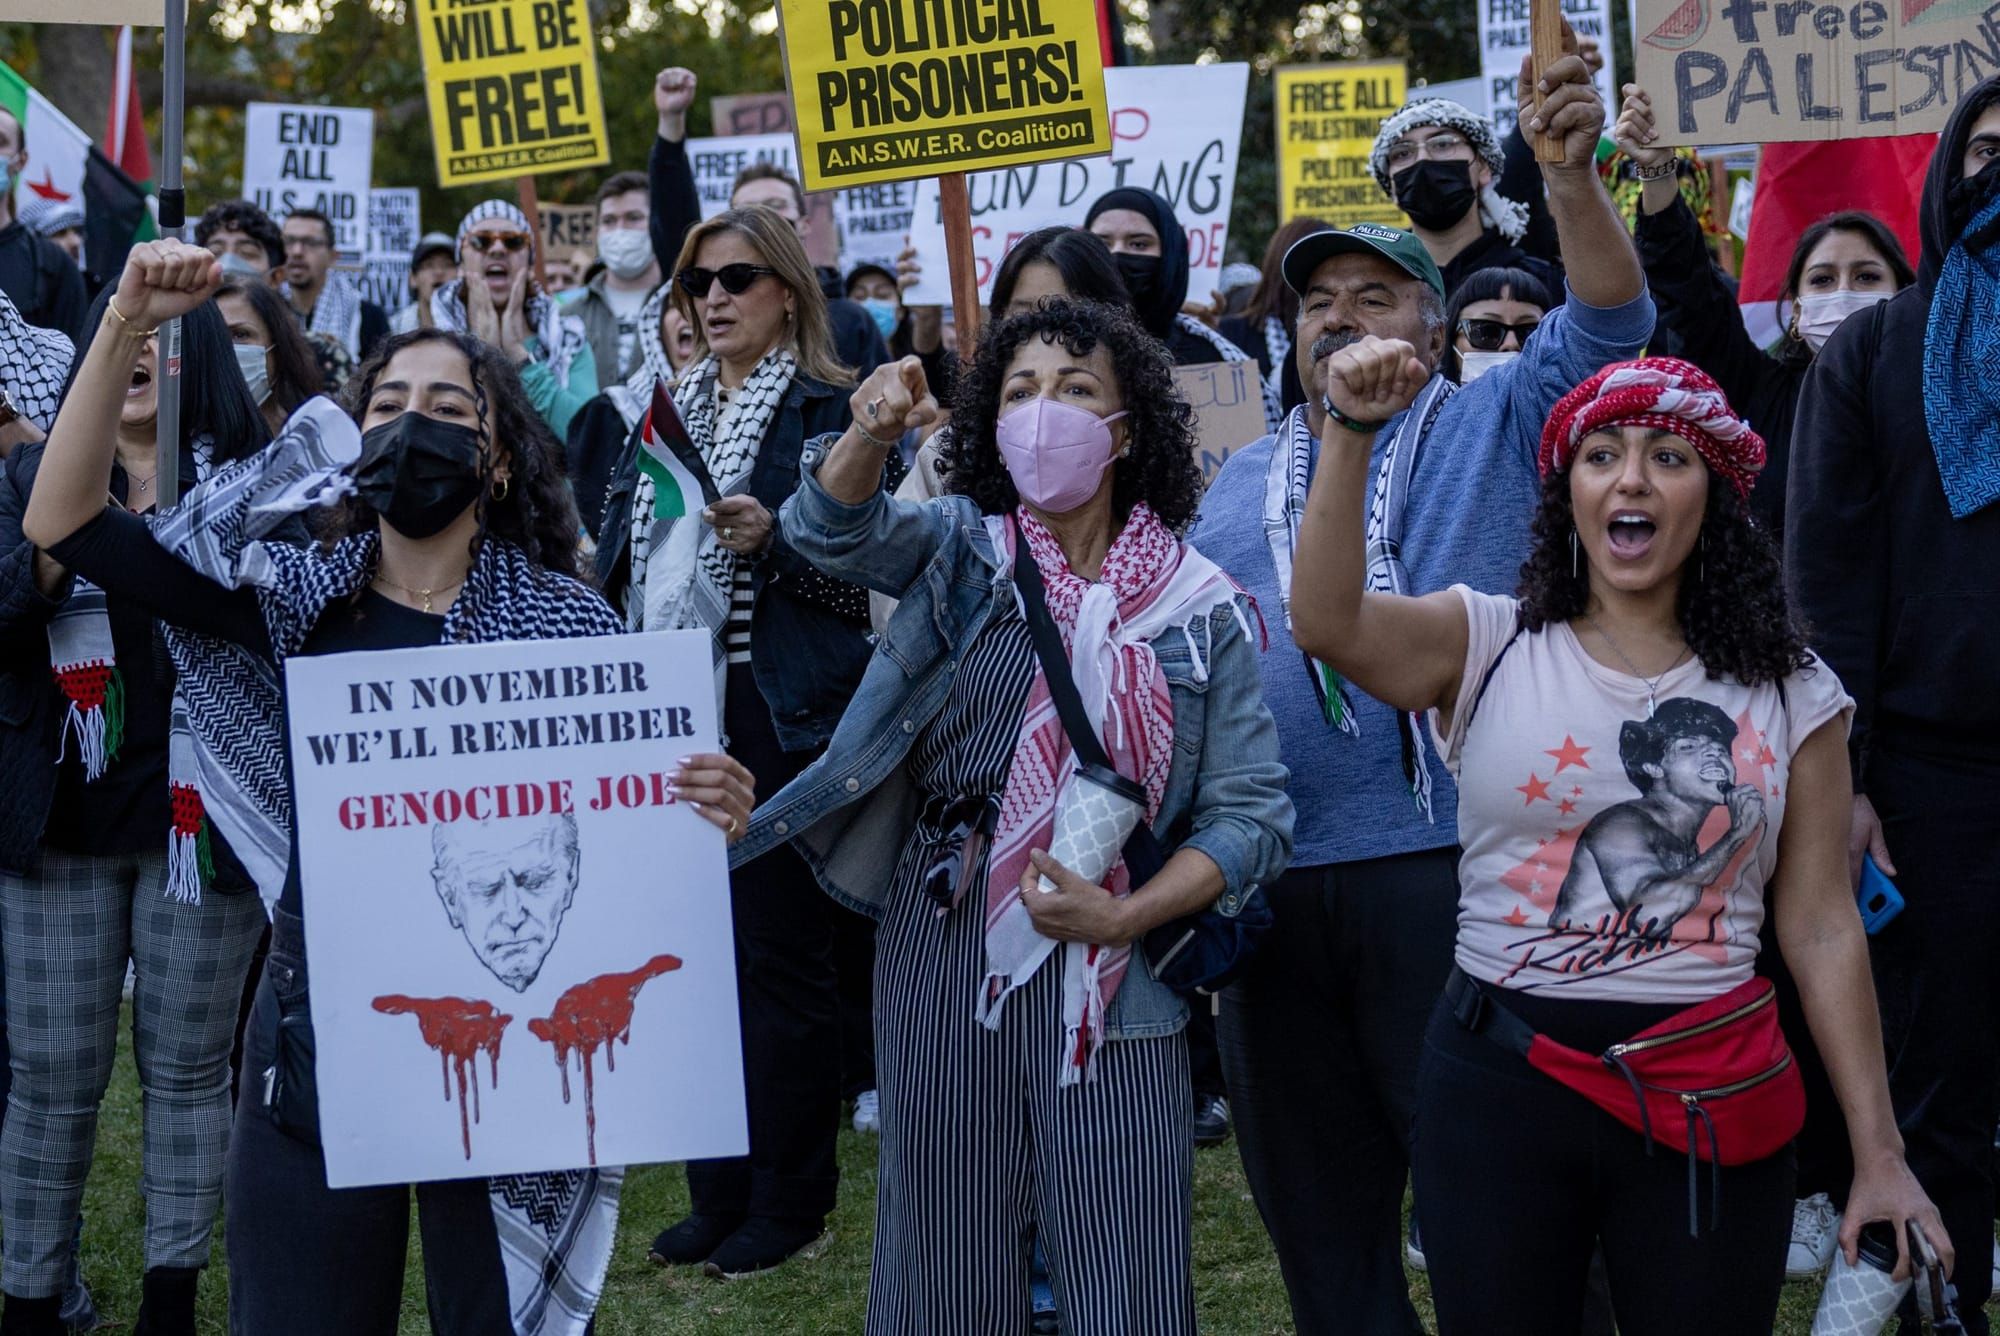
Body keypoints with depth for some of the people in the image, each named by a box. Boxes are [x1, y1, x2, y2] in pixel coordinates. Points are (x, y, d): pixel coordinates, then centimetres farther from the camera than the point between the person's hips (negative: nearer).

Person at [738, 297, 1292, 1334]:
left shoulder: (1202, 608, 1)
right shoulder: (960, 547, 5)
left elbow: (1252, 812, -1)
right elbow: (833, 528, -15)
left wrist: (1124, 916, -14)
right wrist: (871, 433, -35)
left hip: (1114, 968, -1)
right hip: (944, 947, 1)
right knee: (947, 1250, 9)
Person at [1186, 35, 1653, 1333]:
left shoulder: (1491, 430, 6)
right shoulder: (1242, 482, 19)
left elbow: (1608, 324, -10)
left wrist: (1573, 176, -26)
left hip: (1447, 869, -5)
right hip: (1273, 883, 5)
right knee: (1317, 1207, 11)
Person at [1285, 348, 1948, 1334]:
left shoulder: (1788, 694, 5)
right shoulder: (1491, 648, 2)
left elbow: (1822, 929, 4)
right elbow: (1327, 622, -18)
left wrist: (1878, 1153, 2)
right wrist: (1352, 432, -30)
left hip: (1709, 1099, 1)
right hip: (1498, 1077, 0)